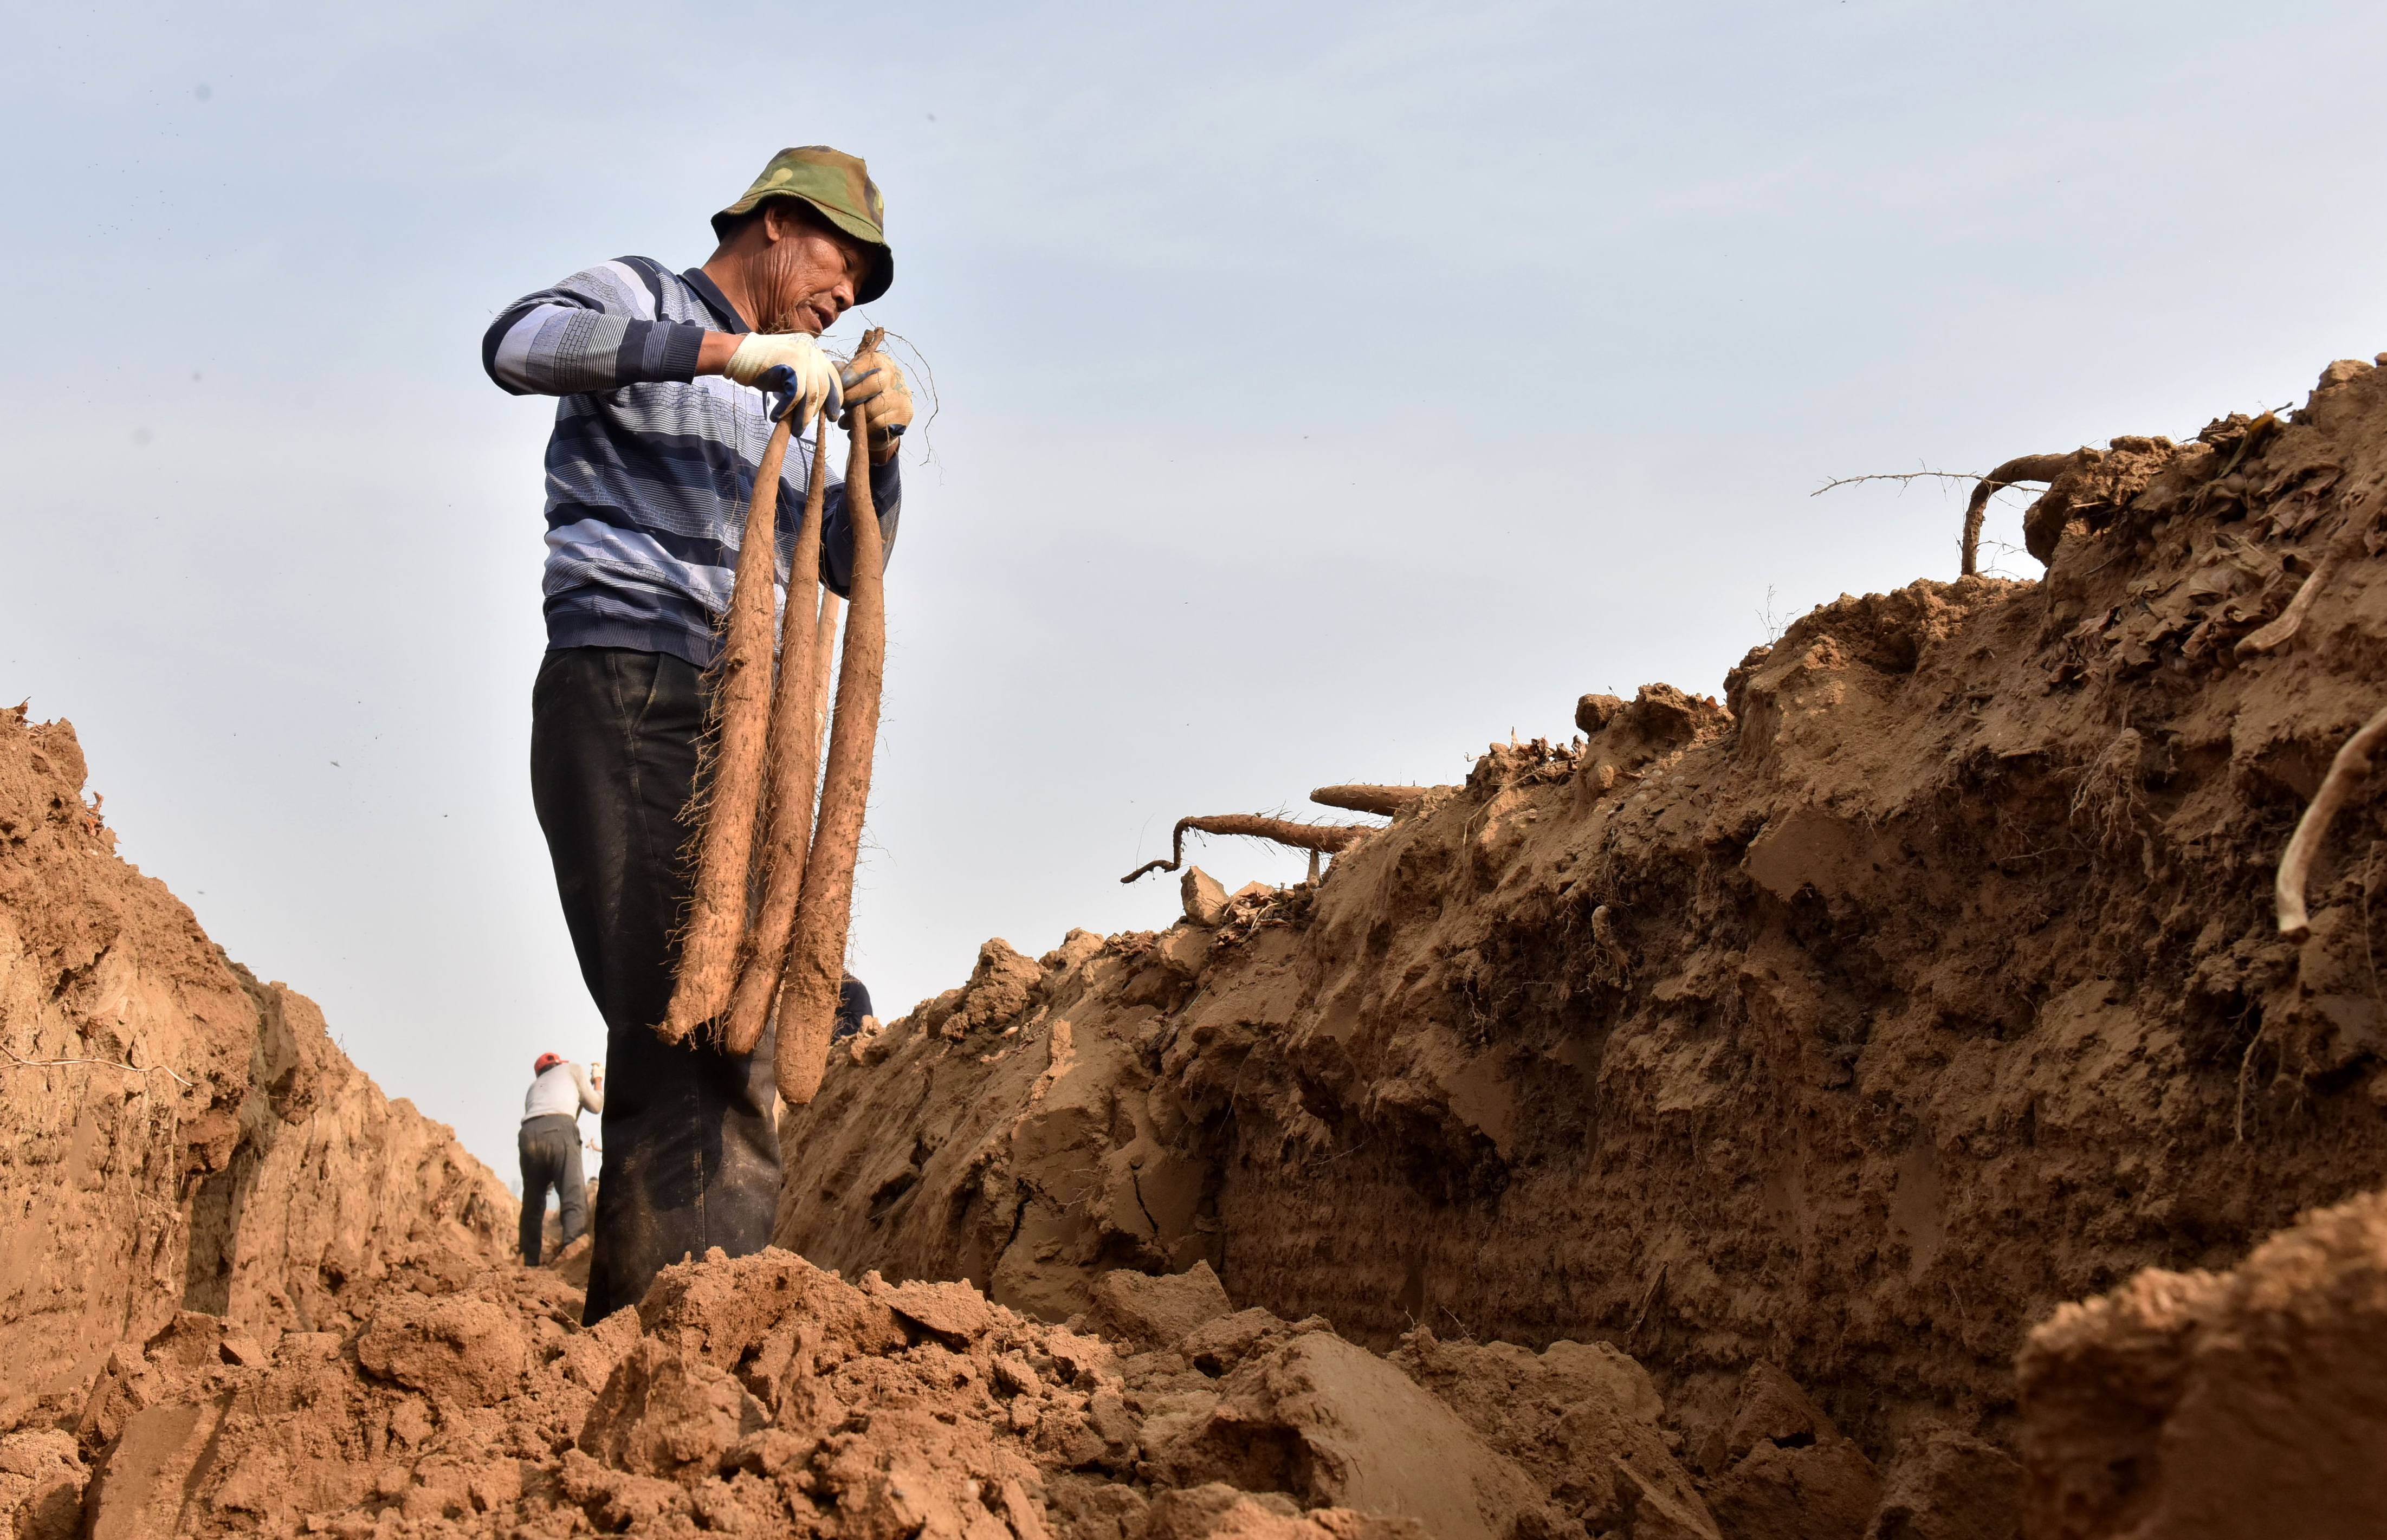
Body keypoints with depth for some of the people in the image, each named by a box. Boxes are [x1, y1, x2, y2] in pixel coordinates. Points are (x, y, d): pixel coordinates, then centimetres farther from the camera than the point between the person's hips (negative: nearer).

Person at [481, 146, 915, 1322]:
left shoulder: (777, 407, 28)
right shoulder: (639, 301, 5)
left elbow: (845, 565, 23)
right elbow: (517, 344, -18)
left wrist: (880, 450, 4)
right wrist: (728, 351, -23)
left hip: (734, 721, 9)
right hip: (625, 691, -9)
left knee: (735, 1037, 5)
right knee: (680, 1015, -20)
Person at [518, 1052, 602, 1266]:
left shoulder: (535, 1086, 39)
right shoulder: (572, 1069, 29)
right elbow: (596, 1106, 30)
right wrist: (598, 1081, 49)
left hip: (529, 1134, 4)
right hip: (559, 1130, -4)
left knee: (532, 1205, 13)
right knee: (575, 1200, -12)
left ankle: (529, 1265, 7)